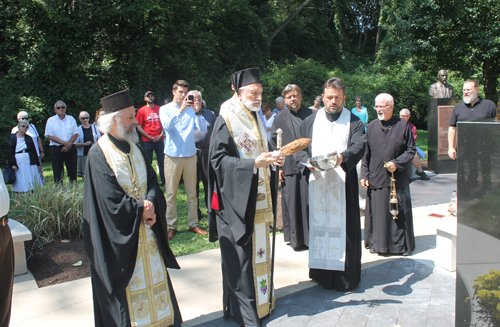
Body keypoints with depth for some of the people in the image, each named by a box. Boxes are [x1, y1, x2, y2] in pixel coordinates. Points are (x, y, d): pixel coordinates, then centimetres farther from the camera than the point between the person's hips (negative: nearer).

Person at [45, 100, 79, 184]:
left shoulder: (71, 119, 11)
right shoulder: (51, 120, 6)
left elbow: (75, 134, 6)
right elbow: (50, 136, -3)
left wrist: (68, 145, -9)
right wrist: (64, 143, -13)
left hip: (70, 148, 1)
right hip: (56, 149, -1)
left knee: (72, 171, 0)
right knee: (57, 173, -1)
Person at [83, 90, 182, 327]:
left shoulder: (135, 149, 8)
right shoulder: (99, 154, -12)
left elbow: (153, 182, 4)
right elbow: (111, 199, -18)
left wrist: (151, 205, -14)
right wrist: (142, 209, -12)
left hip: (146, 228, 6)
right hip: (121, 234, -6)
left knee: (154, 275, 13)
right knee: (129, 283, 4)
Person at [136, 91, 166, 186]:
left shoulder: (160, 109, 8)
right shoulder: (141, 110, 1)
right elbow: (139, 127, -1)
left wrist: (161, 134, -3)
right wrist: (149, 137, -8)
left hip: (159, 140, 2)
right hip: (147, 141, -2)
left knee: (162, 161, 4)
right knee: (147, 162, 3)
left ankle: (164, 181, 14)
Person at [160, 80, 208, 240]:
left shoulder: (191, 109, 7)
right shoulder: (165, 109, 4)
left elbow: (203, 129, -4)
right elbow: (166, 125, -17)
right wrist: (181, 110, -27)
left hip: (190, 155, 2)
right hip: (172, 155, -1)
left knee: (192, 192, 7)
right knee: (171, 192, 2)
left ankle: (193, 224, 17)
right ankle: (172, 226, 12)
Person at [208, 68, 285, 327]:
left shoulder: (254, 118, 14)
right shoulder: (226, 120, -12)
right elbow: (218, 159, -18)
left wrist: (270, 160, 8)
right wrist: (253, 164, -25)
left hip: (258, 198, 8)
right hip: (237, 200, -8)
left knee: (259, 249, 15)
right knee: (240, 253, -2)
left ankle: (260, 299, 29)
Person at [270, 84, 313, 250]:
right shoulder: (279, 120, 11)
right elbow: (274, 145, 9)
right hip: (289, 168, 1)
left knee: (310, 202, 0)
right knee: (291, 204, 3)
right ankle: (296, 238, 16)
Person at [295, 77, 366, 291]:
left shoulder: (354, 122, 6)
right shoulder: (310, 121, 13)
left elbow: (359, 146, -10)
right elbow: (300, 148, 9)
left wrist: (343, 157, -31)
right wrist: (309, 162, -13)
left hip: (343, 183, -2)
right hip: (317, 183, 2)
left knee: (344, 227, 1)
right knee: (318, 225, 4)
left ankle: (346, 277, 12)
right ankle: (322, 273, 17)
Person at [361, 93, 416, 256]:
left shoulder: (403, 125, 0)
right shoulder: (371, 127, 6)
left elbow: (411, 150, 1)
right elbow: (365, 153, 7)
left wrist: (397, 163, -14)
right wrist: (364, 174, 0)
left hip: (398, 179, -2)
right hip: (376, 179, 2)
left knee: (399, 212, 4)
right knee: (377, 212, 6)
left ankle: (401, 245, 19)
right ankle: (377, 243, 21)